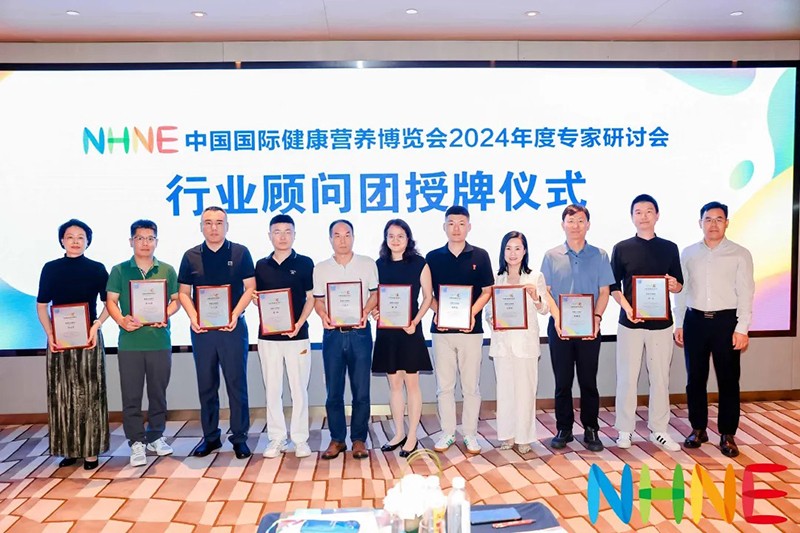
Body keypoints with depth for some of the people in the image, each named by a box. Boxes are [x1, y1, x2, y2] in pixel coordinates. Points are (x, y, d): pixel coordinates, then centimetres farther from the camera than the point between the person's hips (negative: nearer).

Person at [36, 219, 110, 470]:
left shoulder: (97, 269, 1)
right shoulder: (50, 268, 6)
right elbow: (42, 305, 7)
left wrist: (97, 325, -14)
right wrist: (50, 333, -6)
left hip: (88, 337, -2)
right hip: (58, 339, 2)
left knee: (89, 392, 1)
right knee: (61, 393, 5)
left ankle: (91, 449, 7)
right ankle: (67, 448, 16)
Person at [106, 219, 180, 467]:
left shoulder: (167, 270, 7)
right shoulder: (119, 270, 4)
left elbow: (176, 300, 8)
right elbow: (111, 301, 2)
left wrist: (165, 315, -11)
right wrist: (121, 320, -16)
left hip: (160, 341, 1)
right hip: (130, 342, -1)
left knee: (158, 393, 10)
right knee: (131, 395, 2)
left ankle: (155, 436, 25)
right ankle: (136, 442, 11)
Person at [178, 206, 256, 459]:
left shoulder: (240, 253, 1)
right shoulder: (190, 256, 8)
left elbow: (250, 288, -1)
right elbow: (183, 292, 9)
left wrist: (235, 314, -14)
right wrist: (192, 317, -8)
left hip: (233, 327, -2)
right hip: (201, 329, 3)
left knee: (237, 383, 1)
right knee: (206, 385, 10)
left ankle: (239, 437, 11)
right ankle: (210, 437, 22)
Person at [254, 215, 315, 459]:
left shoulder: (305, 263, 2)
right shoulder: (261, 266, 10)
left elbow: (312, 297, 0)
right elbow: (257, 298, 15)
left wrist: (299, 323, -12)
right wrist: (255, 299, -8)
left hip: (297, 335, -2)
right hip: (268, 336, 3)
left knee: (299, 389, 3)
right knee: (272, 390, 7)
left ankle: (300, 439, 14)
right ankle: (276, 438, 18)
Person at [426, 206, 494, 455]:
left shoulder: (480, 256, 3)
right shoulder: (433, 257, 6)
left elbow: (487, 291, 4)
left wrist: (472, 313, -12)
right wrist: (437, 312, -9)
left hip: (470, 329, -1)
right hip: (441, 329, 1)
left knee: (471, 385, 5)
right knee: (444, 385, 6)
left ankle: (470, 433, 17)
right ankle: (447, 432, 18)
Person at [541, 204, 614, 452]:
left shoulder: (599, 256, 4)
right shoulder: (552, 256, 4)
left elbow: (604, 292, 4)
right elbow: (545, 291, 2)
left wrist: (596, 317, -12)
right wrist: (557, 318, -12)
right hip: (559, 327, 0)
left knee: (588, 381, 7)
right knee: (562, 381, 7)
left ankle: (591, 430, 19)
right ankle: (563, 429, 19)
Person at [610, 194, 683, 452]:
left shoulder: (669, 248, 7)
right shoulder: (621, 248, 2)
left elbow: (679, 284, 10)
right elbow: (613, 286, 3)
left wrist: (675, 285, -13)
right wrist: (626, 306, -14)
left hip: (661, 322, 2)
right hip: (630, 322, -1)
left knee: (660, 377, 7)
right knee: (627, 377, 4)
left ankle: (659, 430, 20)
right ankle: (625, 430, 15)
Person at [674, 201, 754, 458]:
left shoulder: (740, 254, 0)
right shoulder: (688, 253, 7)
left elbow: (746, 294, -4)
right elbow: (681, 291, 9)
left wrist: (742, 328, -11)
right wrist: (679, 324, 5)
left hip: (726, 321, -2)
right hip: (695, 321, 2)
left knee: (728, 380, 5)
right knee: (695, 379, 9)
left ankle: (727, 434, 17)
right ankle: (698, 429, 23)